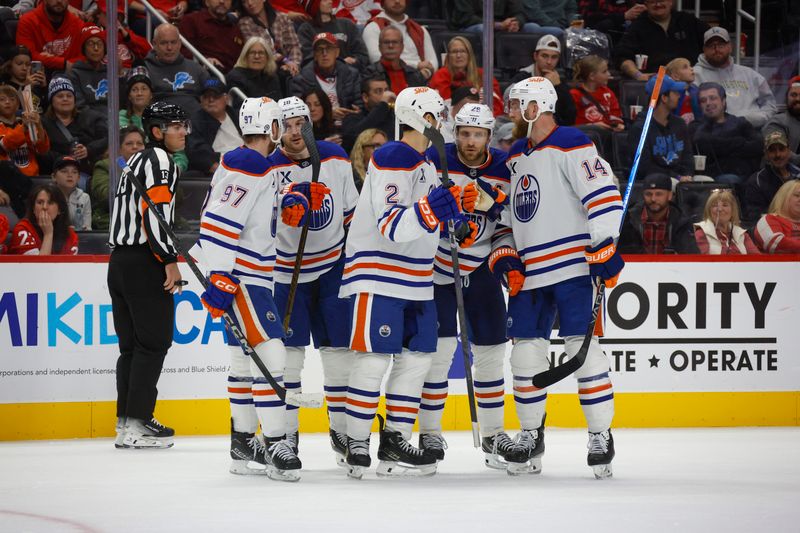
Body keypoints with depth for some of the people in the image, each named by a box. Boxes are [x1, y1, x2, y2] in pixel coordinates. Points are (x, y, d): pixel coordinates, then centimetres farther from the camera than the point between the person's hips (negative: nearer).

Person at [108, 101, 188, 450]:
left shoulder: (137, 161, 22)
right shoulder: (159, 160, -9)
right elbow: (154, 212, -20)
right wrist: (170, 260, -19)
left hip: (120, 261, 10)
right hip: (144, 263, -10)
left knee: (132, 344, 11)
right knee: (153, 341, -7)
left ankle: (126, 423, 11)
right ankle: (137, 424, -10)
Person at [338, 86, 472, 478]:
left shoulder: (426, 164, 15)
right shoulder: (390, 160, -16)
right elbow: (391, 228, -25)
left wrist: (455, 211, 16)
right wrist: (430, 209, -36)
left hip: (415, 280, 10)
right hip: (378, 276, -10)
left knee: (416, 358, 8)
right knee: (374, 359, -10)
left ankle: (395, 442, 14)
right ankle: (356, 446, -6)